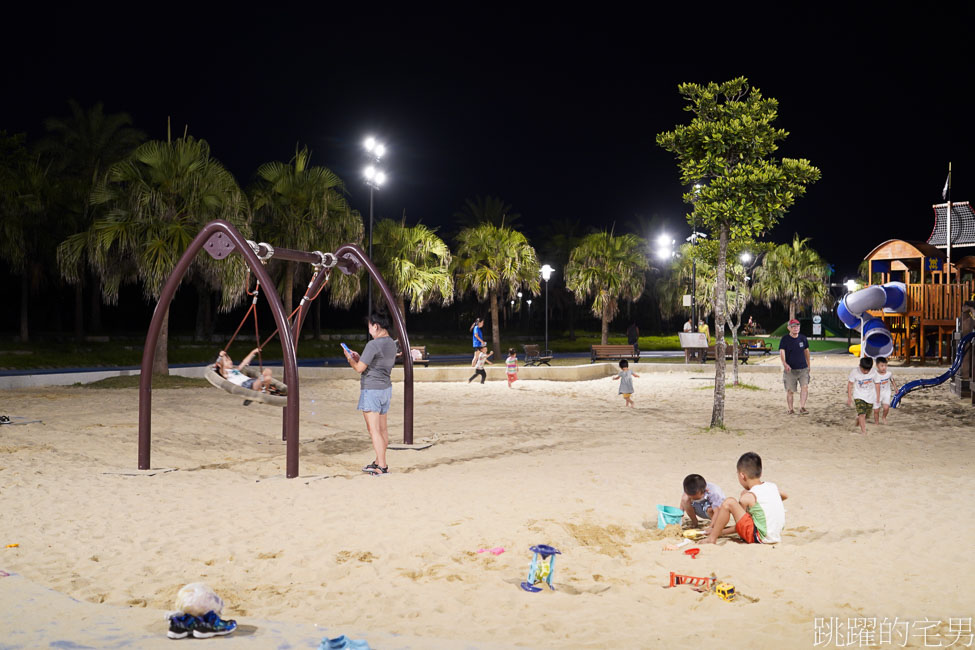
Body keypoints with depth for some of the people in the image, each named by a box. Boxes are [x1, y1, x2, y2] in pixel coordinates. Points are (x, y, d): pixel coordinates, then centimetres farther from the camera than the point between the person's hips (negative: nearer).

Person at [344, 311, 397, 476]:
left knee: (373, 429, -6)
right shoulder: (392, 344, 9)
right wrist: (359, 357, 19)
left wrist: (349, 358, 3)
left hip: (371, 390, -9)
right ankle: (379, 462, 25)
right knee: (382, 428, 15)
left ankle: (382, 466, -8)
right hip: (386, 388, 9)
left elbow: (359, 368, -16)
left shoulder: (373, 345, -19)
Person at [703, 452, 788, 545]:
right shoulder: (773, 486, 6)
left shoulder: (747, 498, -13)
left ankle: (712, 538, -10)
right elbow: (784, 496, 29)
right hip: (776, 536, 8)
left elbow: (741, 524, -5)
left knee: (729, 502, -15)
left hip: (758, 538, -8)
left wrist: (720, 532, 7)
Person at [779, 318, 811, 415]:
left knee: (805, 387, -16)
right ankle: (790, 409, 15)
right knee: (790, 390, 1)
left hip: (803, 368, 2)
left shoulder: (803, 338, 8)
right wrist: (785, 364, -34)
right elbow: (781, 352, -17)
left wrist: (809, 365, 20)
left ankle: (802, 407, -16)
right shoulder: (785, 339, -5)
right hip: (790, 370, -2)